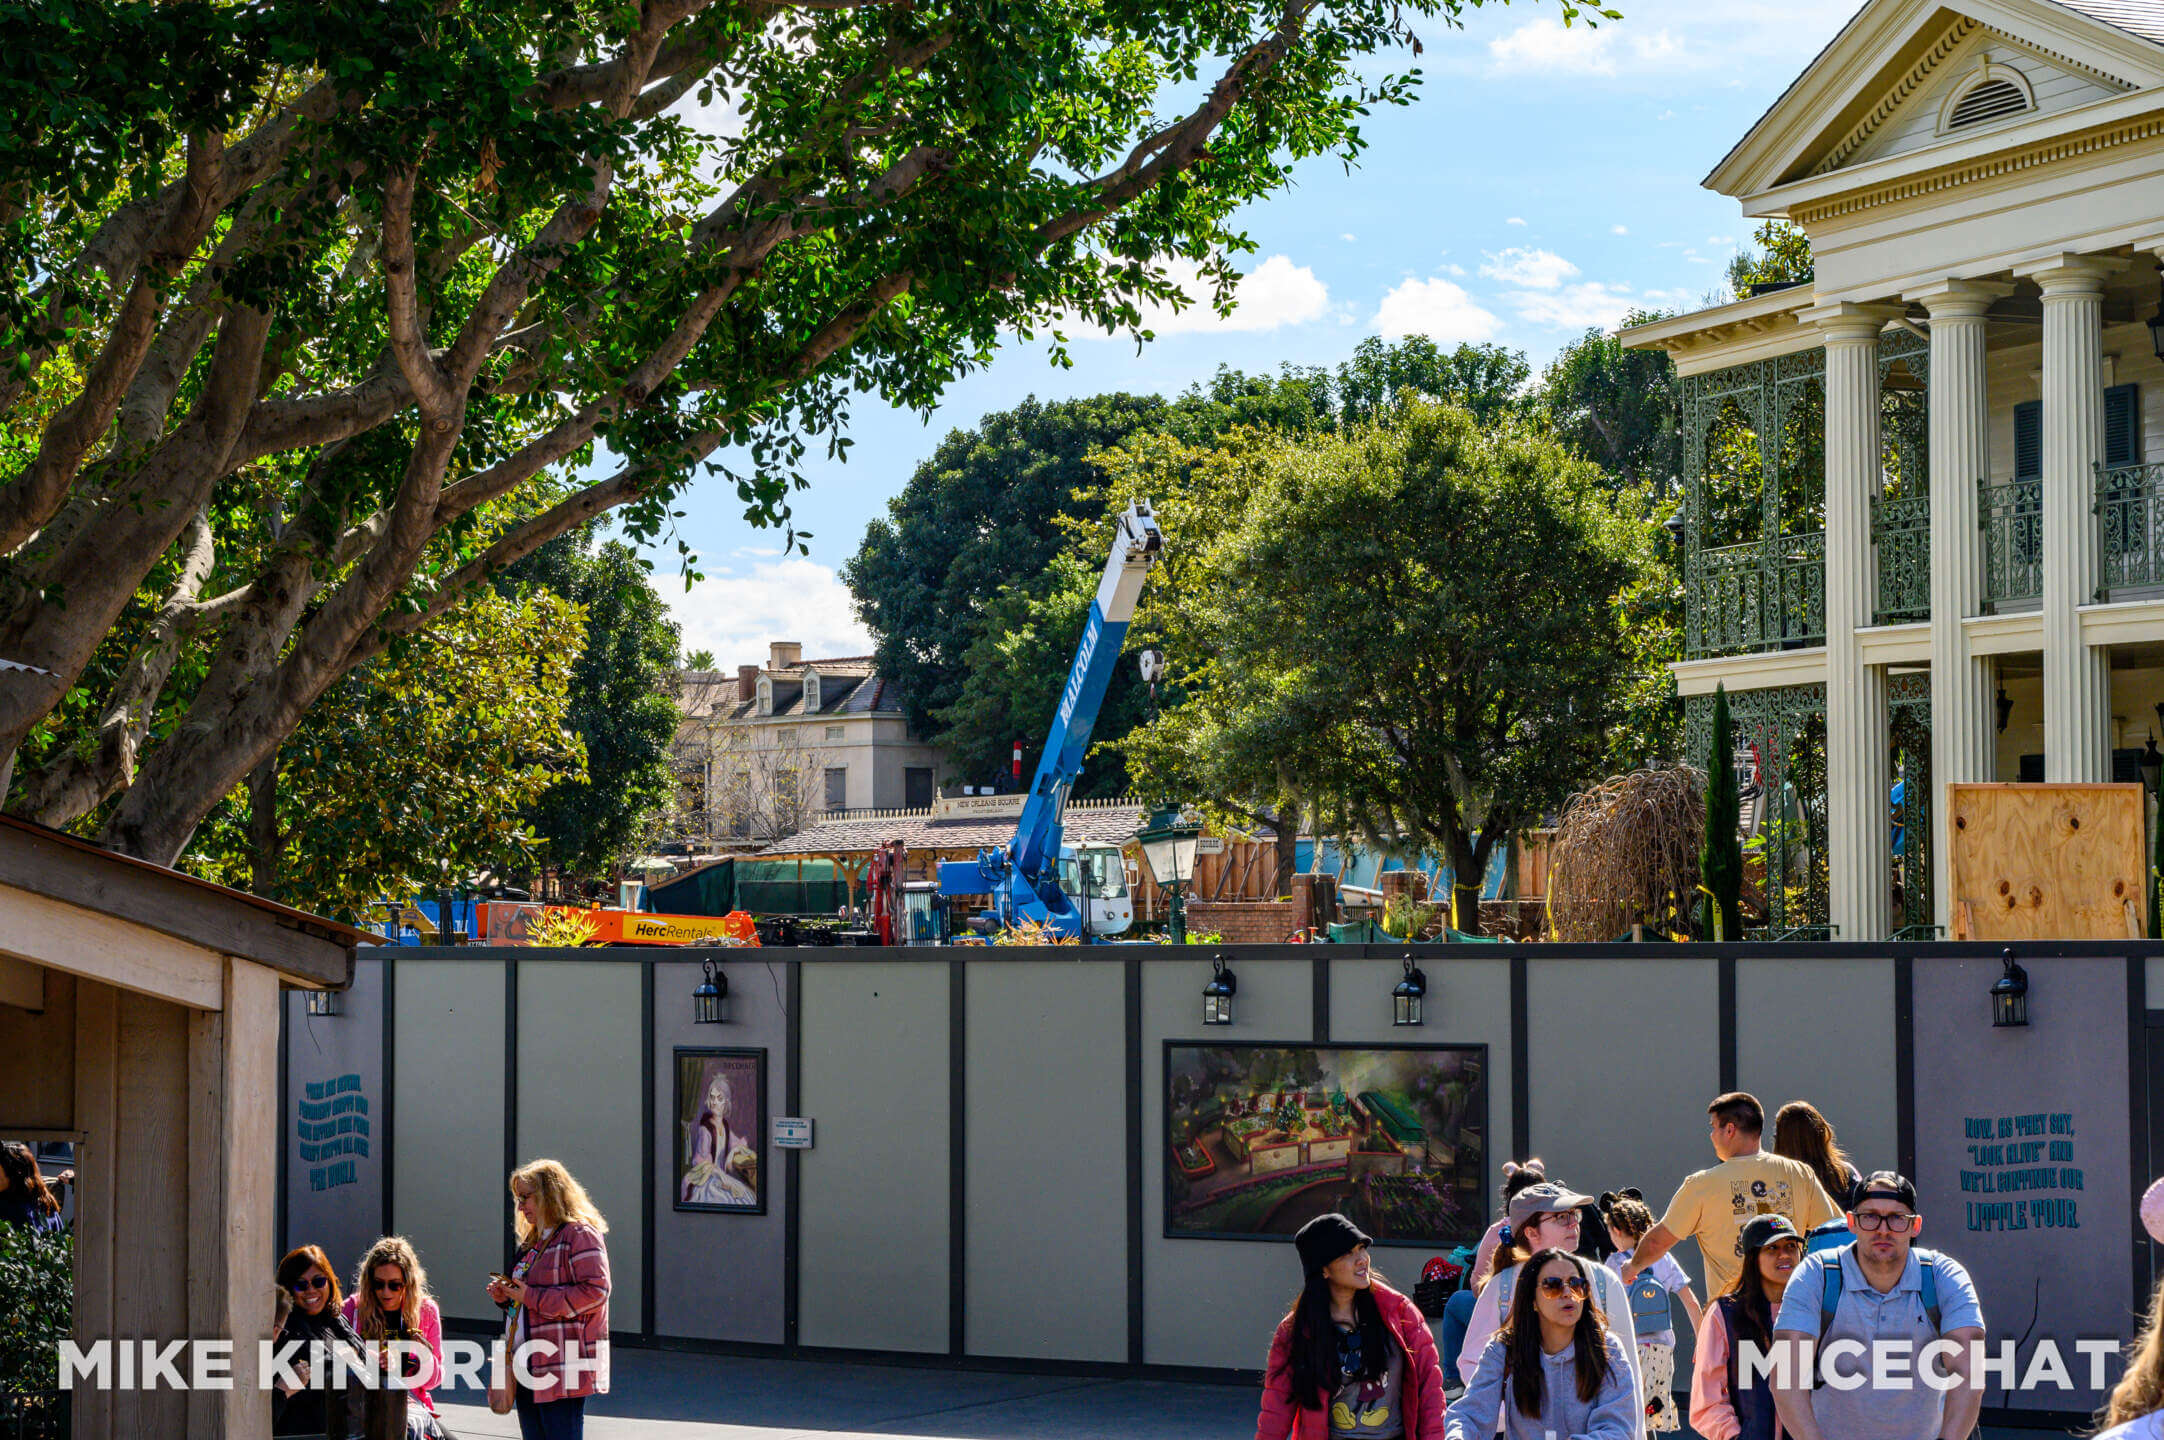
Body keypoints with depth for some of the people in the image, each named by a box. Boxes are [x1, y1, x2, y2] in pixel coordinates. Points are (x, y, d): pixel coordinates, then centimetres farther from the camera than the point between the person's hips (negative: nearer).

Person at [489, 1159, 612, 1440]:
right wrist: (506, 1296, 8)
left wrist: (532, 1297, -17)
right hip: (530, 1365, 9)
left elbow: (595, 1290, -19)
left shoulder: (580, 1234, -8)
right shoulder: (533, 1242, 21)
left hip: (563, 1365, -9)